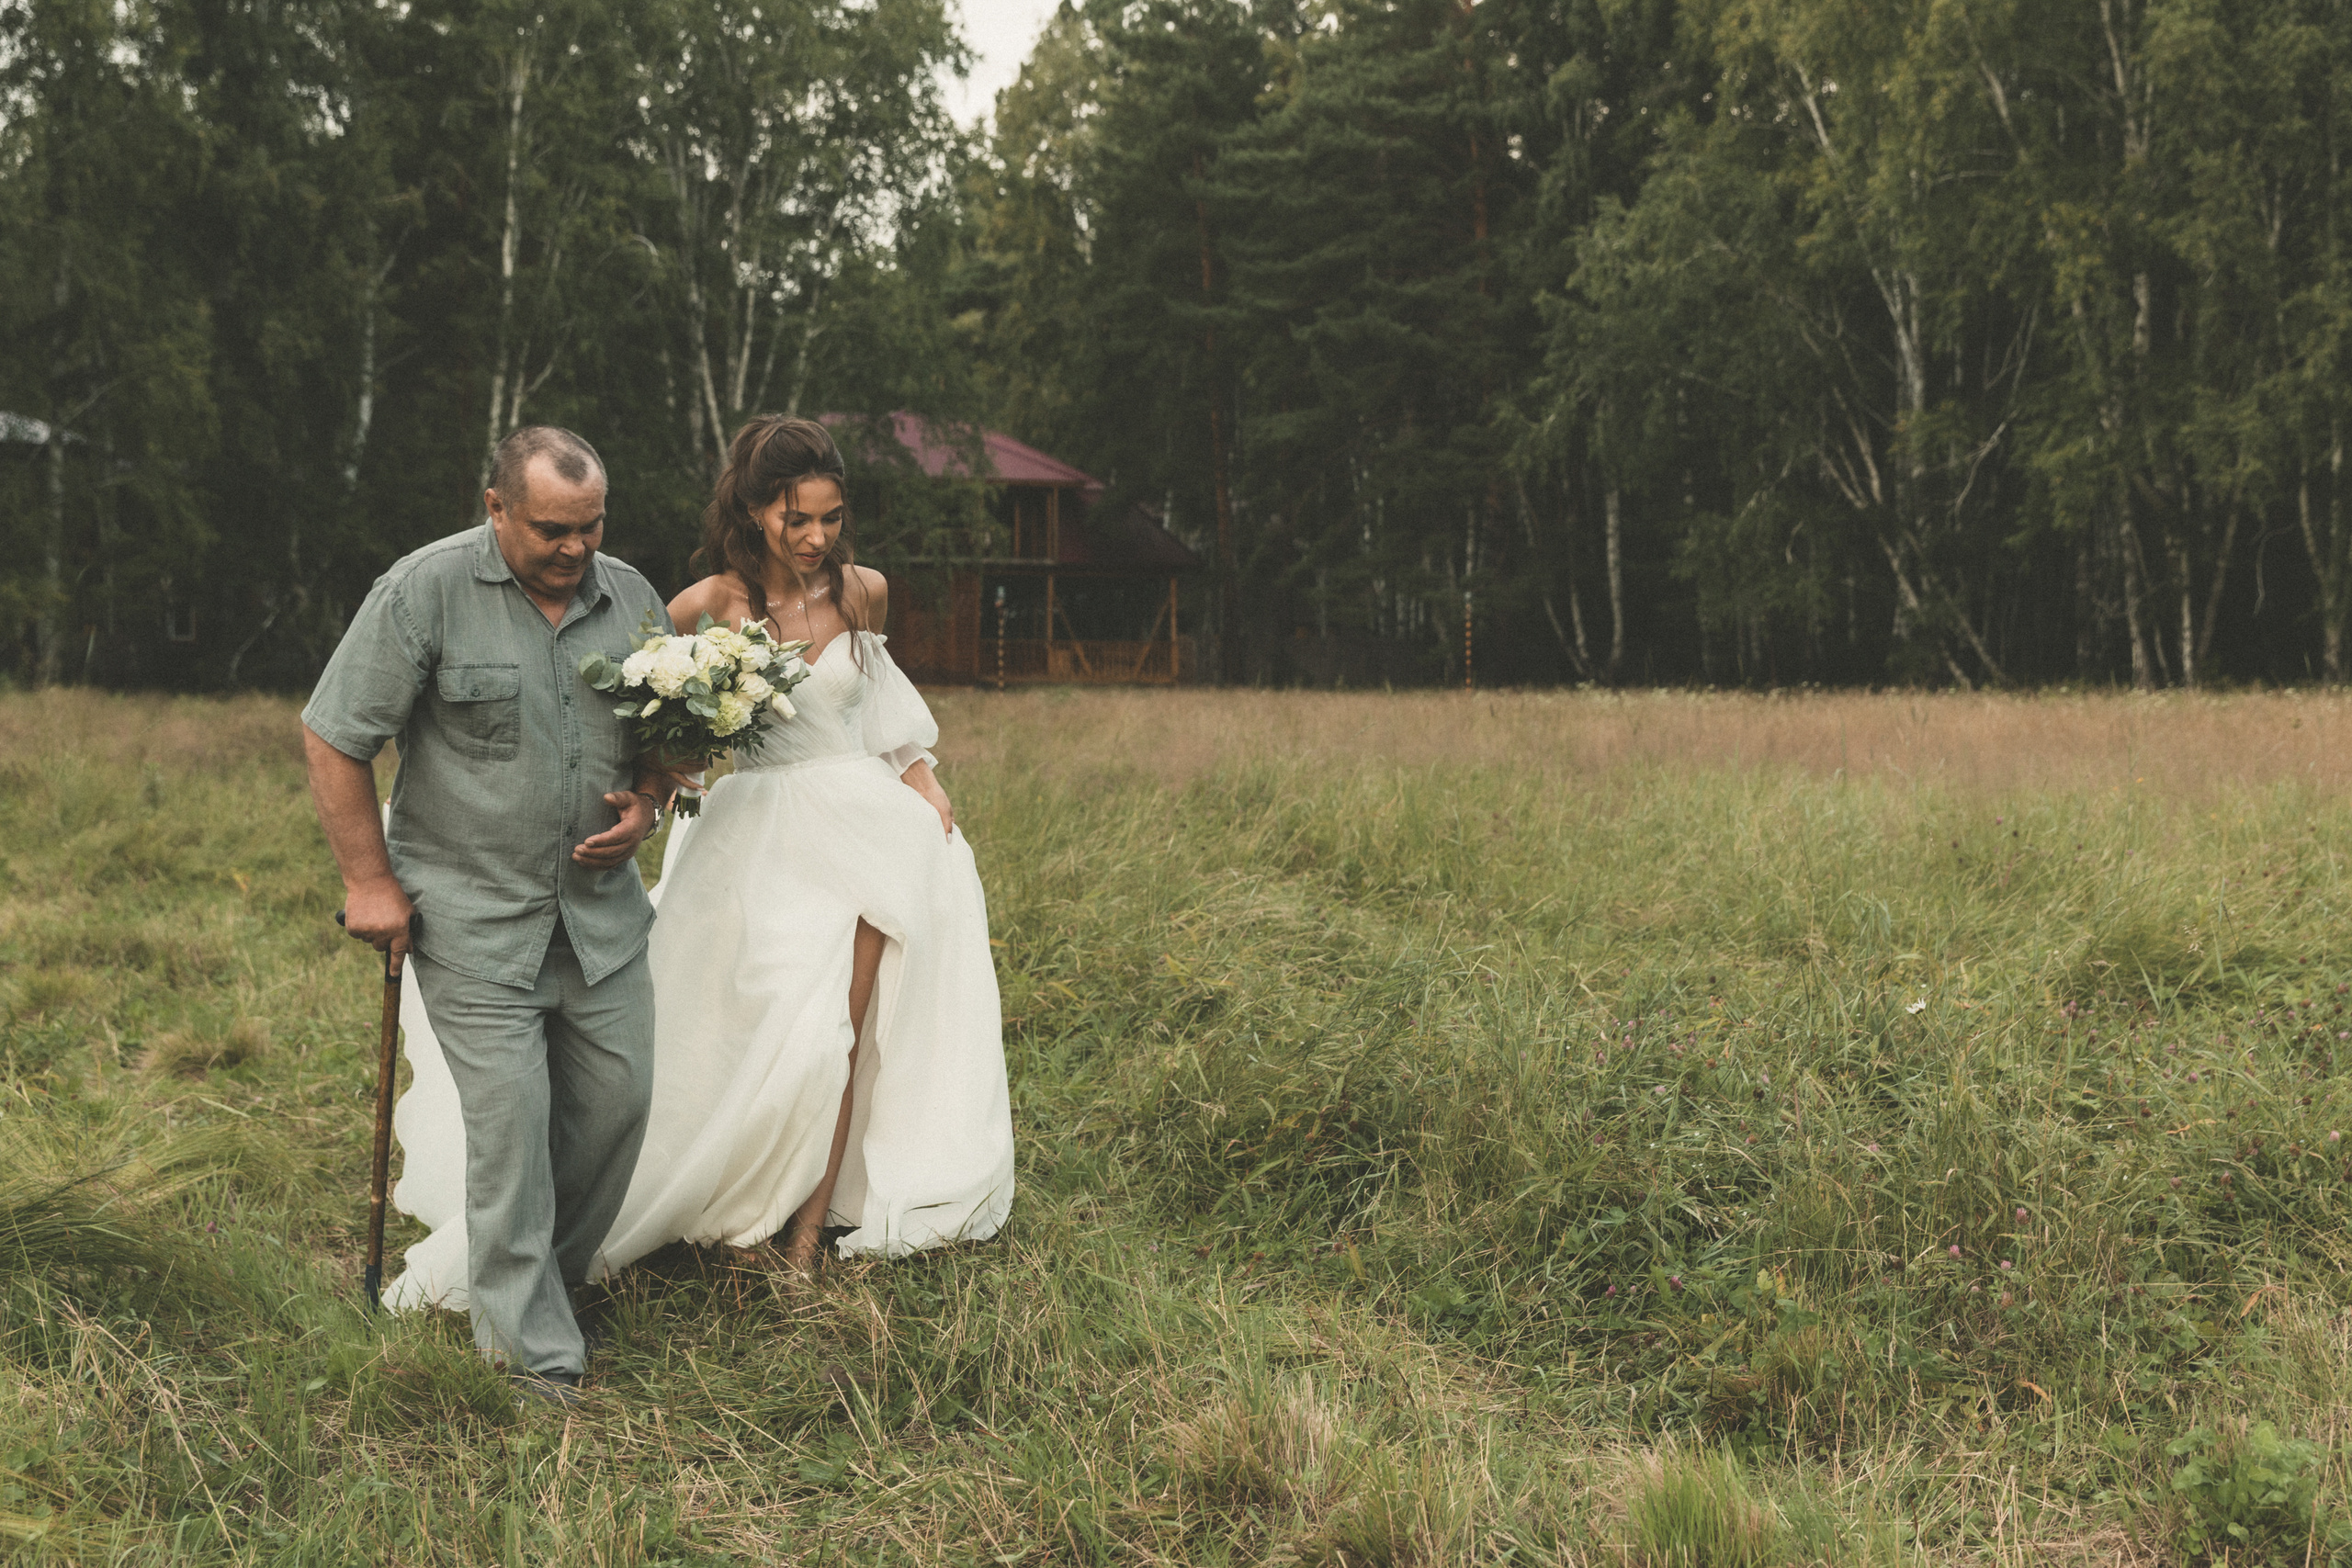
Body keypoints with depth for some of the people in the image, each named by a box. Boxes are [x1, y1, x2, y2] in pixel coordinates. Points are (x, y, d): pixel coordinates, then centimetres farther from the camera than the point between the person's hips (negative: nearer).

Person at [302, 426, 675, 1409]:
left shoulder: (631, 600, 4)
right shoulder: (426, 590, -11)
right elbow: (335, 740, -8)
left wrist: (643, 812, -3)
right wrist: (369, 882, -8)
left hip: (600, 906, 5)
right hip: (472, 914, -5)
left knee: (618, 1094, 6)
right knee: (509, 1114, -7)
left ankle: (555, 1269, 30)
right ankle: (529, 1341, 4)